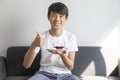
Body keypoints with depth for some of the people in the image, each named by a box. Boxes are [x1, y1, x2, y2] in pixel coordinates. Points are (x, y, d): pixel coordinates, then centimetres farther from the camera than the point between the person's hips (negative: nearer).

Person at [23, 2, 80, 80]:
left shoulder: (71, 37, -1)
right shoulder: (42, 37, -3)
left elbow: (70, 66, -3)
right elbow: (26, 65, -9)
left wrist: (62, 55, -25)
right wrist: (33, 45, -26)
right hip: (45, 73, 0)